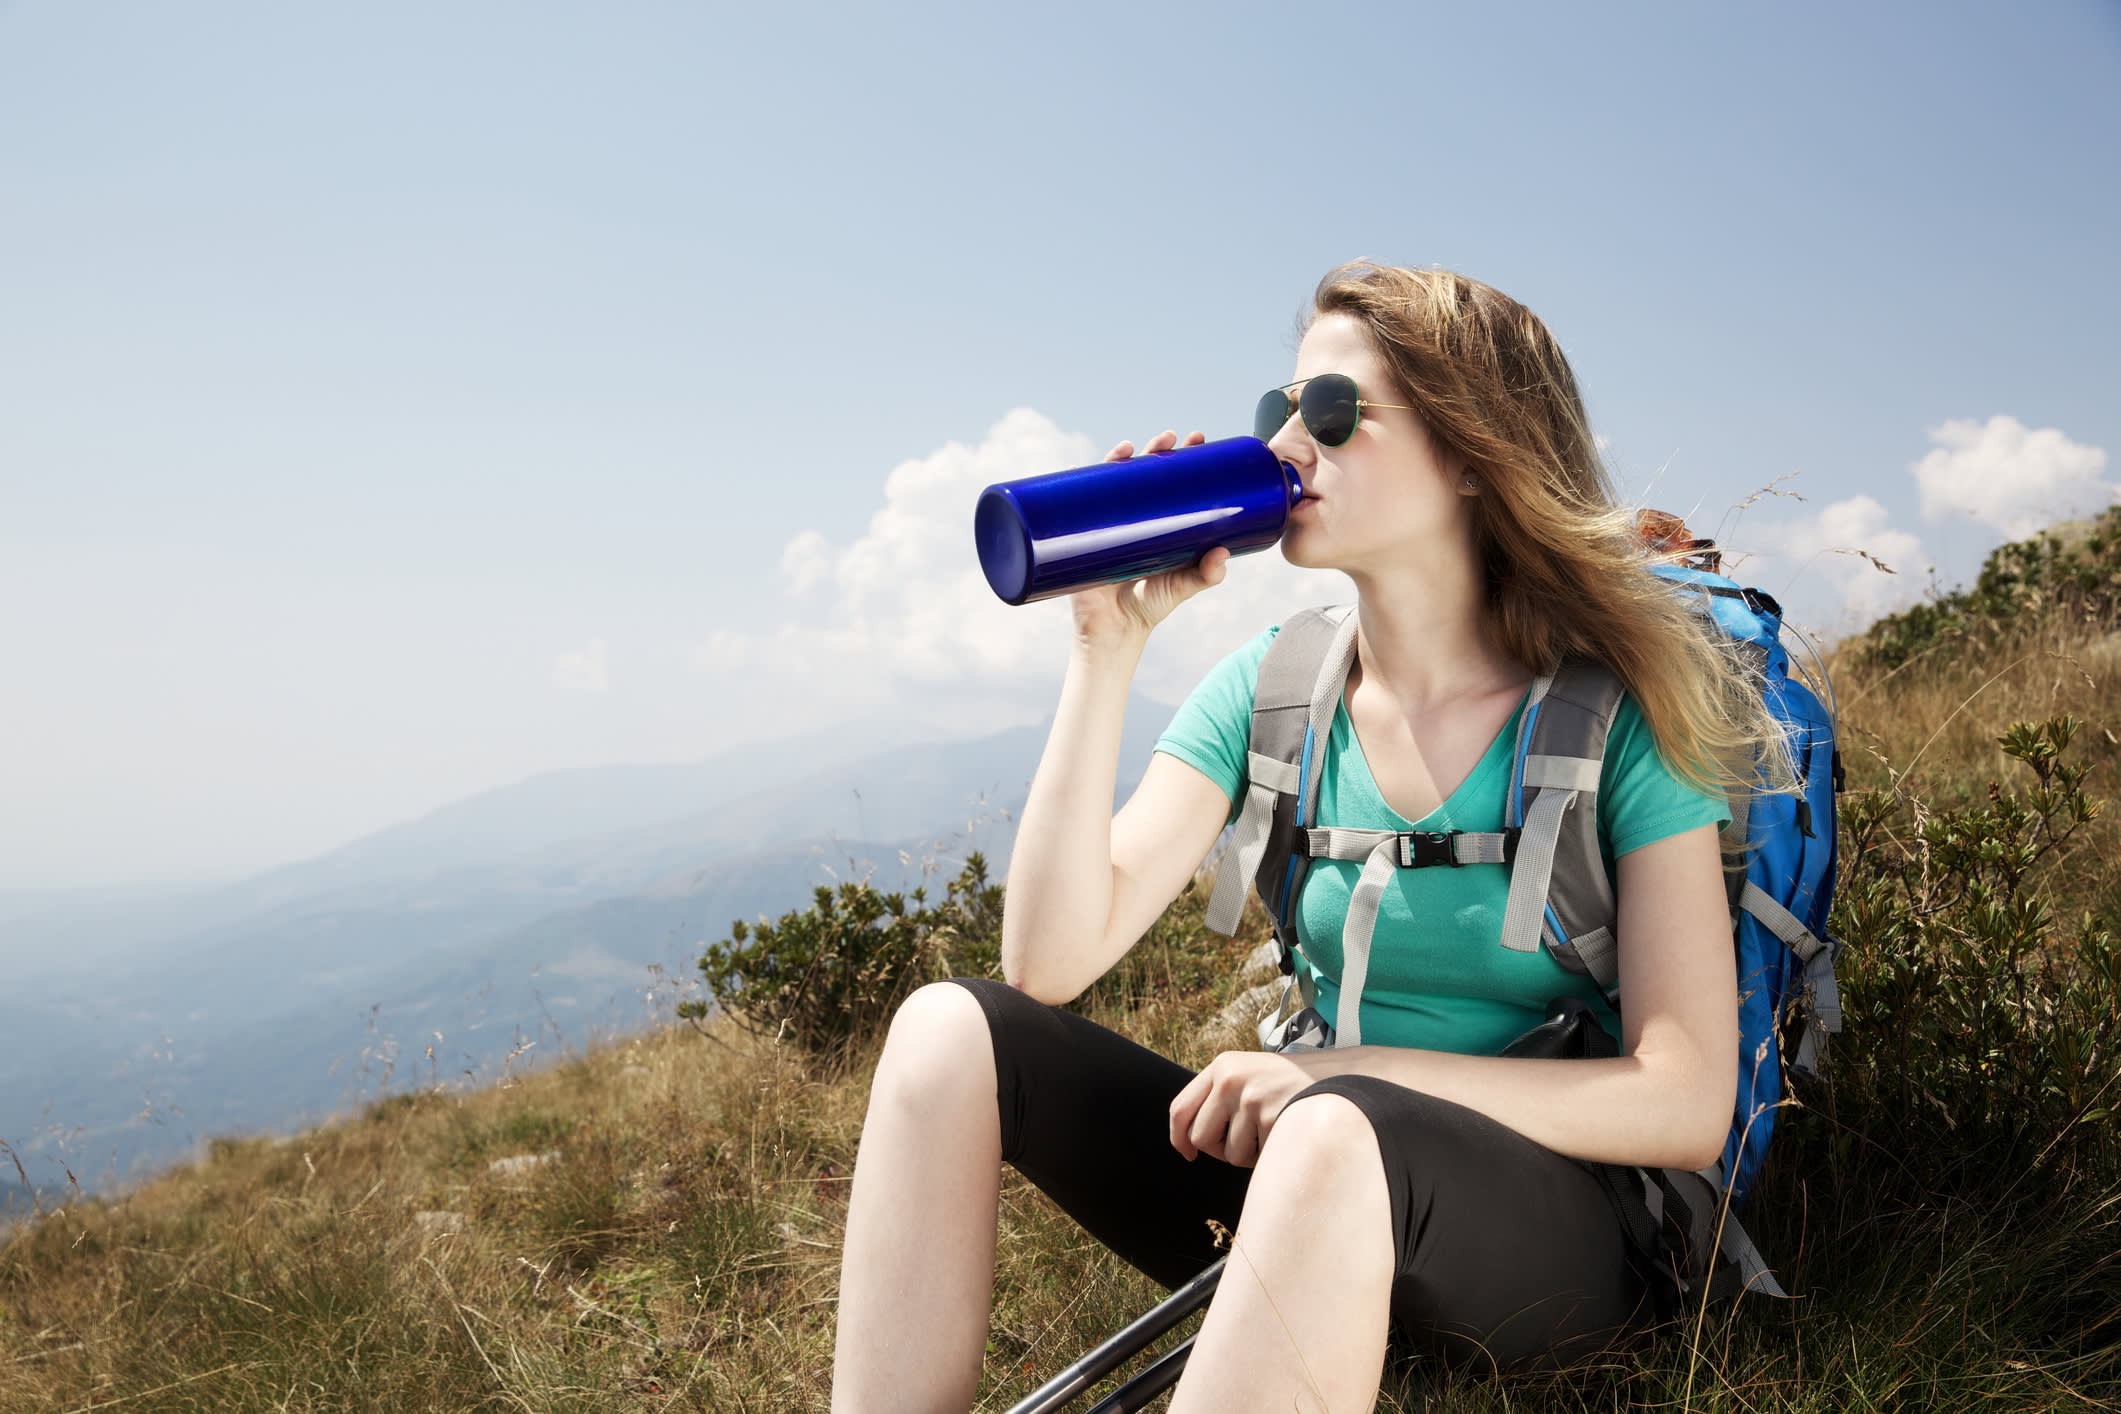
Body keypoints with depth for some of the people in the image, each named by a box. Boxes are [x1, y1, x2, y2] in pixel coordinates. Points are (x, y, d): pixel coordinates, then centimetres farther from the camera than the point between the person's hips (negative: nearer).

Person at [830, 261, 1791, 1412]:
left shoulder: (1619, 715, -10)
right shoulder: (1273, 691, 1)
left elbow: (1689, 1103, -16)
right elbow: (1049, 963, -10)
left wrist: (1350, 1070, -25)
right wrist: (1108, 645, -14)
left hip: (1562, 1231, -4)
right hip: (1306, 1205, 4)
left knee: (1335, 1136, -39)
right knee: (954, 1030, -16)